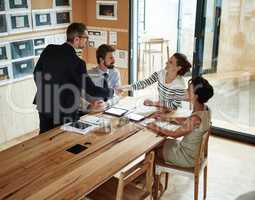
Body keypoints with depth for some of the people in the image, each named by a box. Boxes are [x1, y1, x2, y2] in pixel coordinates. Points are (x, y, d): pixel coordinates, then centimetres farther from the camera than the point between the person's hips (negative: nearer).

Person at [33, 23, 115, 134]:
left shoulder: (49, 50, -4)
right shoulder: (76, 62, -21)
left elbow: (36, 73, 7)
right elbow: (91, 90, -16)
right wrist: (112, 92, -2)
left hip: (45, 107, 6)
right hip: (64, 113, -6)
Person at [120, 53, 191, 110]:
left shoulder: (180, 85, -24)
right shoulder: (161, 73, -10)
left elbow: (174, 106, -18)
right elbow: (145, 82, -10)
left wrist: (154, 103, -18)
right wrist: (128, 87, -21)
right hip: (160, 108, 5)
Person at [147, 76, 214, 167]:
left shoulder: (195, 119, -34)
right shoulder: (204, 109, -8)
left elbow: (175, 134, -21)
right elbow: (187, 121, 9)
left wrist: (157, 128, -9)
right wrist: (167, 118, 8)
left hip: (188, 157, -8)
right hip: (197, 151, 8)